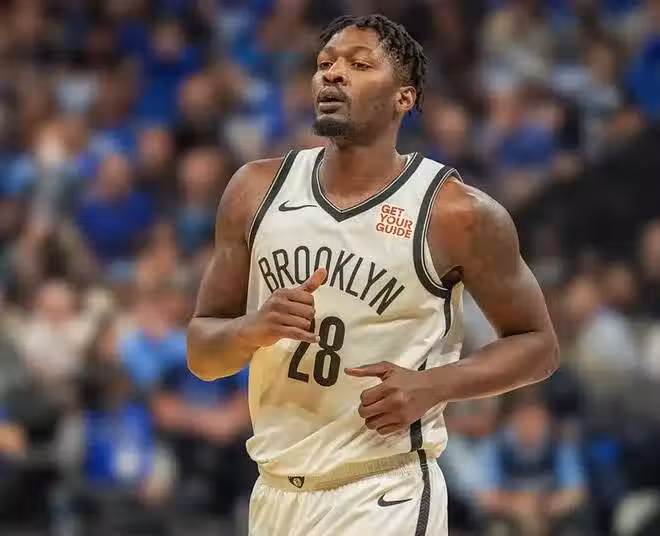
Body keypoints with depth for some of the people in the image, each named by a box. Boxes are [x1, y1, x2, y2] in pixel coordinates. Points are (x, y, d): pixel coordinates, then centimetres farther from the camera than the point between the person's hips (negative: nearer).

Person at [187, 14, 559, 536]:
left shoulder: (456, 213, -8)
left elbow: (537, 344, 1)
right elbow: (201, 353, 7)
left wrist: (432, 386, -15)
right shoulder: (257, 190, 3)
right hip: (275, 493, 4)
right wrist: (254, 330, -15)